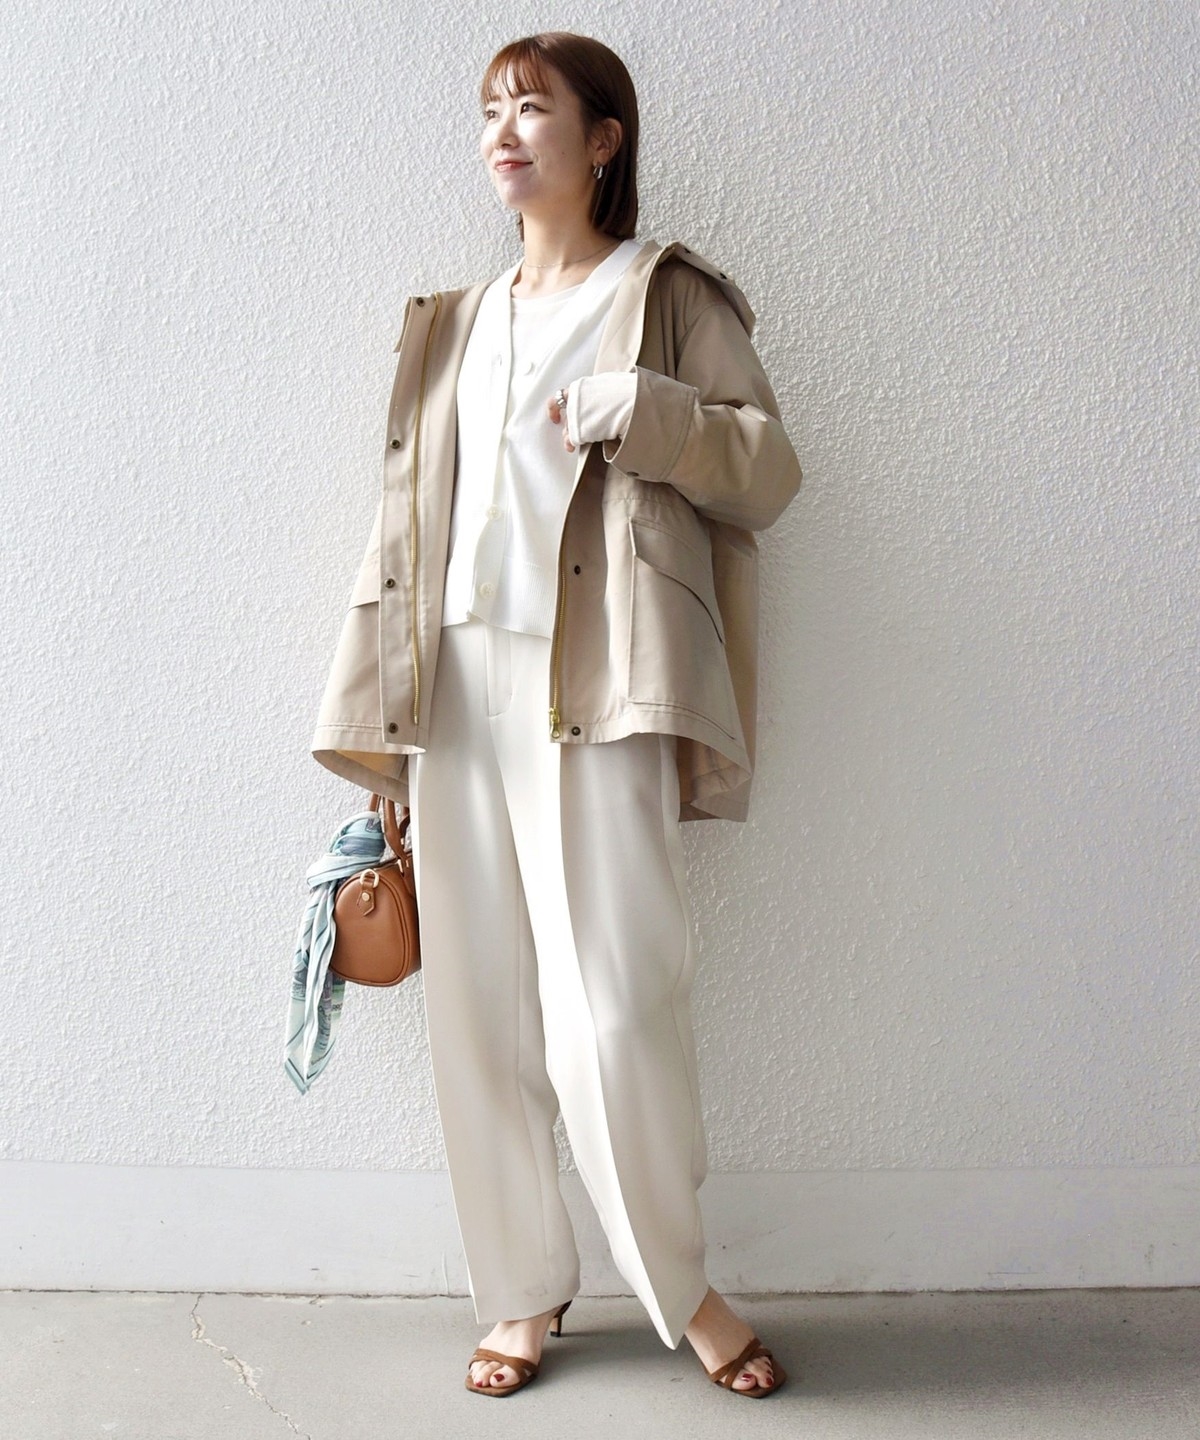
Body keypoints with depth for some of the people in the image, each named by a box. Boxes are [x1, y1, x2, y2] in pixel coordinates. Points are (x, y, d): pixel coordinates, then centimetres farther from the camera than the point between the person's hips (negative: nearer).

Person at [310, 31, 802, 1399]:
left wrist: (635, 410, -13)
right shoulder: (456, 323, 21)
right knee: (478, 1010, 5)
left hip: (594, 685, -5)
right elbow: (410, 514, 17)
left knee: (613, 1007, -9)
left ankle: (681, 1285, 13)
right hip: (458, 681, 5)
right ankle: (524, 1293, 21)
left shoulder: (668, 296, 9)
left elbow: (770, 466, 2)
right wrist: (381, 719, 11)